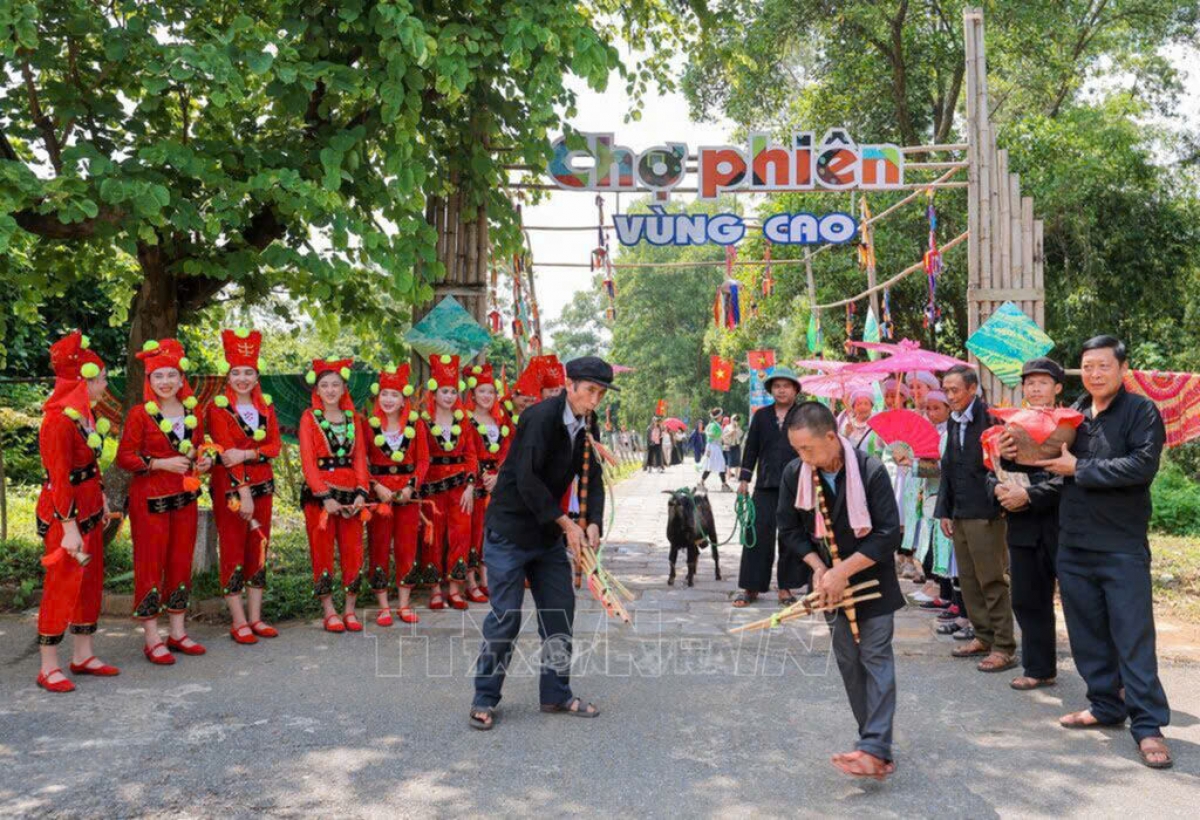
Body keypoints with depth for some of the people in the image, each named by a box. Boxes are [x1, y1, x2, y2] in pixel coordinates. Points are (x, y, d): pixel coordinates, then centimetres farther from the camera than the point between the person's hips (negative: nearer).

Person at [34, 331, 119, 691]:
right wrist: (68, 528, -22)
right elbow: (59, 479, -22)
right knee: (61, 586, -1)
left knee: (91, 581, 14)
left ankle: (83, 655, 26)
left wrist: (101, 498, 14)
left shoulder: (86, 414, 7)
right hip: (62, 514, -9)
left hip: (88, 508, 9)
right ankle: (48, 668, 12)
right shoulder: (58, 420, -21)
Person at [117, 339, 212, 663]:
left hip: (185, 498, 6)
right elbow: (124, 457, -9)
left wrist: (203, 461, -1)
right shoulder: (140, 414, -7)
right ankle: (152, 640, 8)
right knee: (150, 566, 0)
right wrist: (161, 463, -19)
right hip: (150, 500, -6)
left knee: (181, 564, 11)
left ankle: (178, 633, 22)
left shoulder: (191, 412, 8)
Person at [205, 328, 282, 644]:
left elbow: (275, 445, 1)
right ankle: (238, 622, 7)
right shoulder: (217, 408, -6)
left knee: (259, 550, 9)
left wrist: (248, 454, -19)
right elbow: (227, 452, -14)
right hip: (229, 488, -5)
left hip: (262, 485, 5)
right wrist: (243, 493, -20)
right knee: (233, 552, 0)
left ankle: (255, 617, 18)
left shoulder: (266, 407, 9)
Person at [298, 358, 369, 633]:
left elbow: (360, 458, 5)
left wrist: (361, 493, -8)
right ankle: (329, 612, 11)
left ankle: (350, 610, 13)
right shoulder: (309, 417, 0)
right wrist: (325, 496, -16)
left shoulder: (353, 418, 10)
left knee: (353, 551, 3)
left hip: (350, 492, 3)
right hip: (319, 493, -3)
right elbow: (307, 461, -7)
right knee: (322, 552, 2)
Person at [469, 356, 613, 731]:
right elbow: (527, 480, -26)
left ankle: (556, 694, 24)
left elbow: (592, 478, 4)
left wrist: (593, 523, -14)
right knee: (506, 617, -3)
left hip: (549, 533, 8)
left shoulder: (588, 426, 3)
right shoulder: (541, 417, -21)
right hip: (509, 529, -8)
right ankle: (484, 699, 13)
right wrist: (566, 523, -22)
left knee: (560, 611, 10)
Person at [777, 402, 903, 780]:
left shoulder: (870, 471, -21)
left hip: (873, 580, -4)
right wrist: (819, 568, -11)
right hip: (831, 584, 4)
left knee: (876, 658, -7)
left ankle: (876, 750, -9)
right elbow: (790, 530, 2)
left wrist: (843, 570, -21)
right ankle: (874, 740, 18)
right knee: (849, 661, 7)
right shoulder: (794, 475, -9)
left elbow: (888, 535, -20)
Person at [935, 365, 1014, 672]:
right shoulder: (954, 421, 12)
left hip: (986, 514, -8)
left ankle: (1004, 647, 8)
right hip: (960, 514, 8)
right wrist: (944, 511, 13)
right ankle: (983, 636, 27)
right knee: (968, 579, 14)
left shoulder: (990, 417, -13)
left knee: (993, 581, -1)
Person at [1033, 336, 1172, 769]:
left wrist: (1079, 468, -16)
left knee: (1133, 636, -2)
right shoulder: (1071, 414, 10)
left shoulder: (1141, 412, -5)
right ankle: (1105, 705, 27)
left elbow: (1142, 466, -19)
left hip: (1122, 547, -5)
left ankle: (1148, 724, 7)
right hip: (1074, 543, 5)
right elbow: (1049, 461, 13)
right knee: (1088, 632, 13)